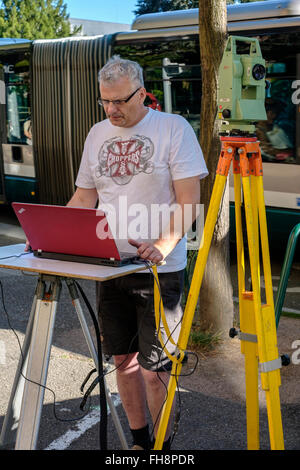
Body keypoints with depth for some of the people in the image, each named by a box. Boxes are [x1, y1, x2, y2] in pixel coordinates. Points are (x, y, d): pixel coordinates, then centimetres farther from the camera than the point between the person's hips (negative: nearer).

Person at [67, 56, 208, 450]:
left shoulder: (174, 128, -7)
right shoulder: (97, 134, 11)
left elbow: (188, 201, -11)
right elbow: (84, 198, 15)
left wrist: (163, 245, -27)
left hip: (159, 270, -5)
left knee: (154, 369, -1)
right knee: (123, 360, 13)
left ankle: (162, 445, 20)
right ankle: (140, 440, 31)